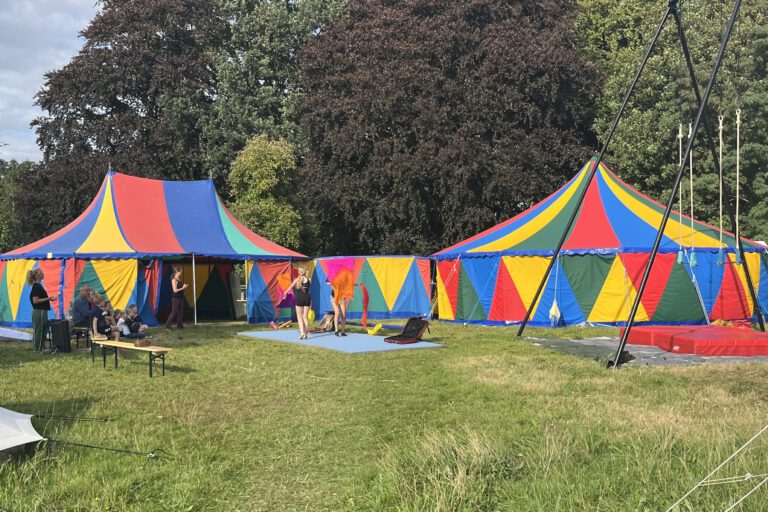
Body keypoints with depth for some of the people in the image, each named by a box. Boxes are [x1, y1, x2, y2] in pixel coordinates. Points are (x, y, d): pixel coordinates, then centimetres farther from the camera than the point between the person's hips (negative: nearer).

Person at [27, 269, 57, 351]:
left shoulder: (38, 286, 14)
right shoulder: (36, 286, -16)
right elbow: (35, 301, -21)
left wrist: (49, 299, 15)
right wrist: (47, 299, -20)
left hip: (42, 311, 10)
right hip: (39, 311, -10)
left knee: (43, 330, 14)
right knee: (38, 330, -2)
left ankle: (40, 348, 22)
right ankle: (38, 349, 4)